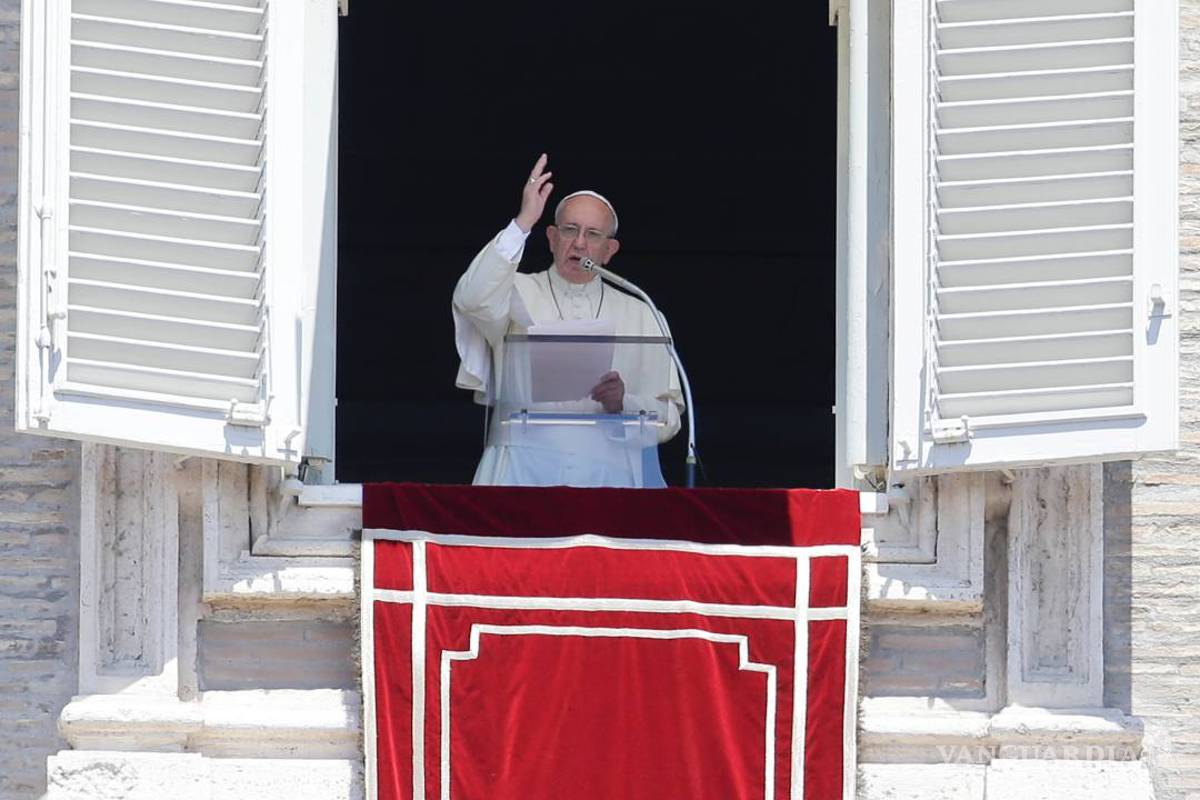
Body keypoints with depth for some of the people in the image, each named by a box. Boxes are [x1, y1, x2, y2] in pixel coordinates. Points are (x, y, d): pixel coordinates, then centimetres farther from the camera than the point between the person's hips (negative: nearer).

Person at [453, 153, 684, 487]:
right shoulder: (518, 293, 12)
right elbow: (473, 299, -12)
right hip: (526, 470, -2)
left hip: (610, 471, 2)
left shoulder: (639, 316, 16)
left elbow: (669, 419, 13)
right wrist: (522, 223, -13)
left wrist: (624, 403, -7)